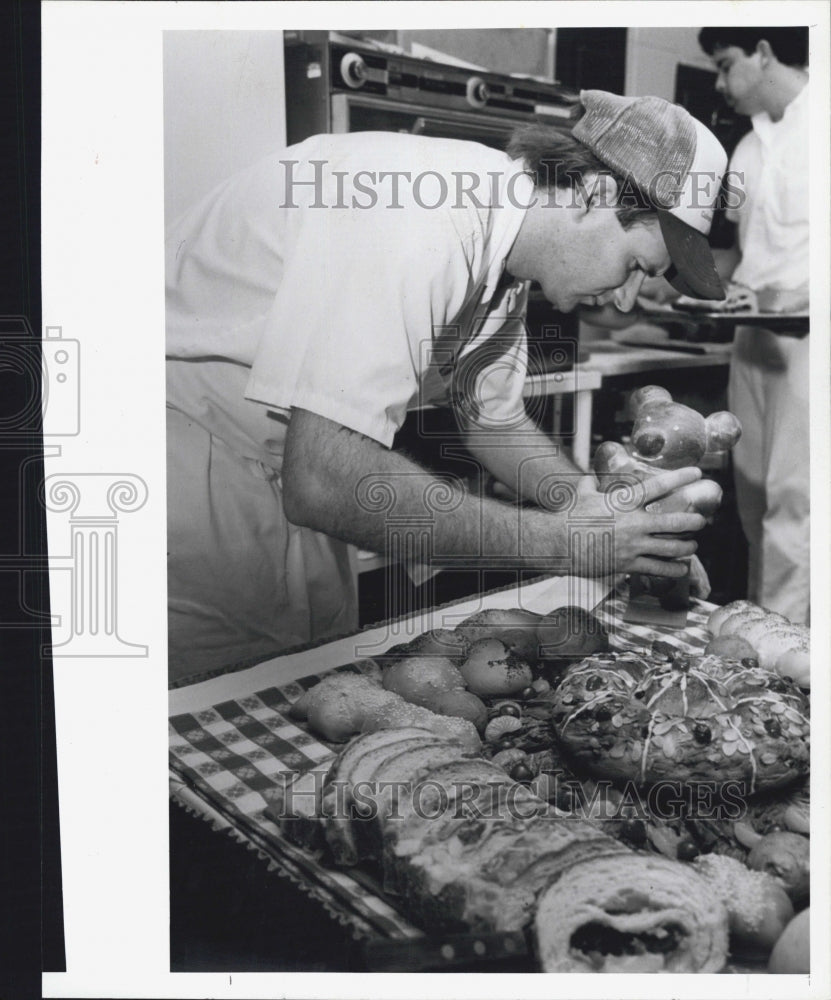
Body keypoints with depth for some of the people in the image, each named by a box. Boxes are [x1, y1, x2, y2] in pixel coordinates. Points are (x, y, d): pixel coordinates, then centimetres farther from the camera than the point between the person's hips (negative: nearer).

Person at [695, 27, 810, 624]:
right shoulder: (750, 147, 13)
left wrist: (778, 299, -19)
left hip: (802, 332, -7)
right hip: (755, 333, 7)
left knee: (791, 500, -5)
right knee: (754, 495, 10)